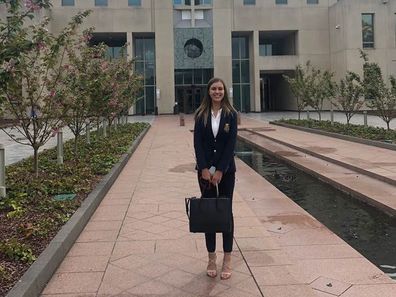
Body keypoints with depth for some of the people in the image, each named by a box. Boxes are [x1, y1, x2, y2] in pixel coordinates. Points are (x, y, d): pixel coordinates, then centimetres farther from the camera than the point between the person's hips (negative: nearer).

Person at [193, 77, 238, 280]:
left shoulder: (231, 114, -1)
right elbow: (197, 143, -3)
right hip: (205, 169, 1)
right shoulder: (201, 114, 2)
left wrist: (220, 171, -13)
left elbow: (231, 143, -7)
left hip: (226, 169, -1)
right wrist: (204, 169, -12)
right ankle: (211, 257, 16)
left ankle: (227, 259, 12)